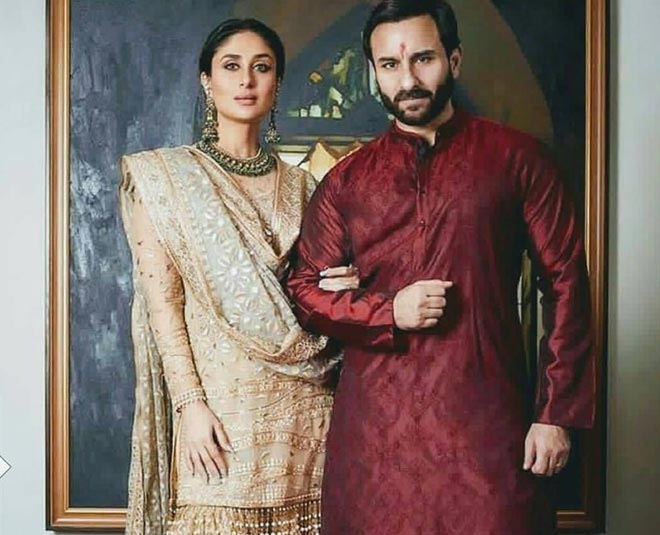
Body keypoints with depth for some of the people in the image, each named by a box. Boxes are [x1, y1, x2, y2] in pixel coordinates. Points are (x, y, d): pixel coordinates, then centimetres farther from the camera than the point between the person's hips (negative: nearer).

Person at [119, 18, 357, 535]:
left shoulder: (299, 185, 13)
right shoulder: (164, 175, 2)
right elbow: (162, 299, -6)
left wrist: (340, 288, -2)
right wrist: (190, 404, -14)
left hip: (302, 408, 4)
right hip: (218, 400, -3)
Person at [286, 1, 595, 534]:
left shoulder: (517, 158, 2)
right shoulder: (347, 180, 8)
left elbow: (566, 283, 1)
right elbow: (304, 290, 9)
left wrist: (557, 412, -4)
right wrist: (389, 312, -9)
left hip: (486, 420, -1)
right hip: (375, 425, 2)